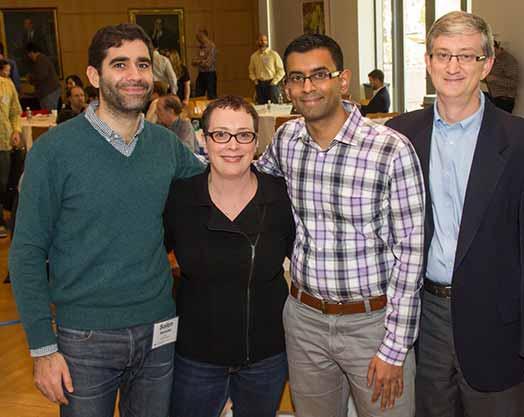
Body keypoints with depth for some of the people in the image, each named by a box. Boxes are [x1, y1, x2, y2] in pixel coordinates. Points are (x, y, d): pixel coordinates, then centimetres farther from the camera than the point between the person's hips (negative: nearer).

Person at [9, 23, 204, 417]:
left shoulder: (167, 144, 0)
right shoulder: (54, 149, -12)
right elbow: (27, 253, -10)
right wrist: (42, 347, -11)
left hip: (159, 332, 4)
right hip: (85, 339, -3)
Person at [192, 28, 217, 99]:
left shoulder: (211, 46, -13)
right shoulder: (201, 46, 10)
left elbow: (208, 63, -18)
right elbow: (196, 60, 17)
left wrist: (198, 61, -5)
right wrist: (195, 61, -6)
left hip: (210, 74, -8)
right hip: (201, 74, 8)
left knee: (211, 96, -3)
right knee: (198, 96, 8)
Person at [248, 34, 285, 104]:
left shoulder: (274, 54, -1)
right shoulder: (254, 56, 10)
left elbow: (281, 70, -1)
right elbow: (251, 70, 20)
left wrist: (274, 81, -8)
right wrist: (254, 80, 5)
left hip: (271, 84, -3)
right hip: (259, 85, 3)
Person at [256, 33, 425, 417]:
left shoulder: (392, 150, -16)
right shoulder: (286, 140, -1)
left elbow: (409, 252, -13)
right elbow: (259, 172, 23)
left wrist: (394, 348, -13)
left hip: (372, 321, -4)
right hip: (304, 318, 4)